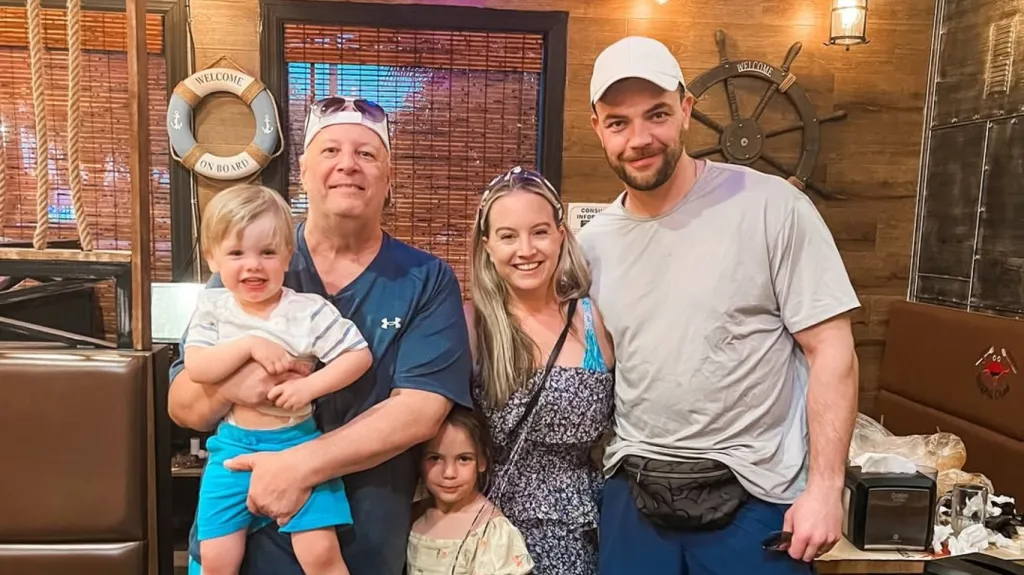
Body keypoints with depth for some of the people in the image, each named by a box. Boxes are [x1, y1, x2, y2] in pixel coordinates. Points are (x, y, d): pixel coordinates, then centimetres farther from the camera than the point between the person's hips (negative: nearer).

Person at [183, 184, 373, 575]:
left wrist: (310, 386, -21)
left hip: (297, 442, -2)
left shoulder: (309, 311, -10)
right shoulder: (213, 307, -1)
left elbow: (359, 356, -10)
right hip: (233, 445, 3)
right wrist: (249, 344, -23)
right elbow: (196, 368, -11)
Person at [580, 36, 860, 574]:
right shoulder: (591, 242, 2)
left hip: (752, 495, -3)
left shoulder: (773, 208, -11)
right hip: (632, 493, 4)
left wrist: (824, 487, -12)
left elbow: (831, 351, -9)